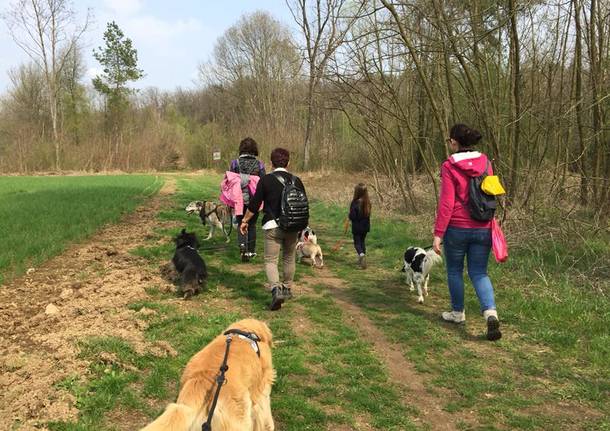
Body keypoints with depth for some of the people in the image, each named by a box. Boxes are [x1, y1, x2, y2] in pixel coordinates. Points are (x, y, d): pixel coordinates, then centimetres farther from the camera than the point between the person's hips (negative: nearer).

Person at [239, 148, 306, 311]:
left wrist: (245, 221, 8)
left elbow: (254, 204, -5)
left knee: (270, 260, 1)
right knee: (289, 258, 19)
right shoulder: (296, 181, 5)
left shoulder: (266, 180, -6)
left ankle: (276, 289, -21)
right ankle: (287, 289, 32)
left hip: (273, 226, -4)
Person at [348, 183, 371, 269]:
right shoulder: (367, 202, -3)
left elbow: (352, 216, -21)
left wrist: (349, 216, 0)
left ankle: (361, 254, -21)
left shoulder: (355, 203, -21)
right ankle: (361, 260, 25)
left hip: (357, 227, -5)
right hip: (365, 226, 5)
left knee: (357, 242, 7)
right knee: (362, 241, 19)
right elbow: (368, 214, 7)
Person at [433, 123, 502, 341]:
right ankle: (491, 313, -10)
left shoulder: (449, 166, -12)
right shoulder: (485, 162, 3)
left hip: (457, 228, -4)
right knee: (479, 273, 10)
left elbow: (446, 203, -15)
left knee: (454, 270, 16)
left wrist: (438, 234, -12)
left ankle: (458, 312, 28)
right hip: (482, 228, 4)